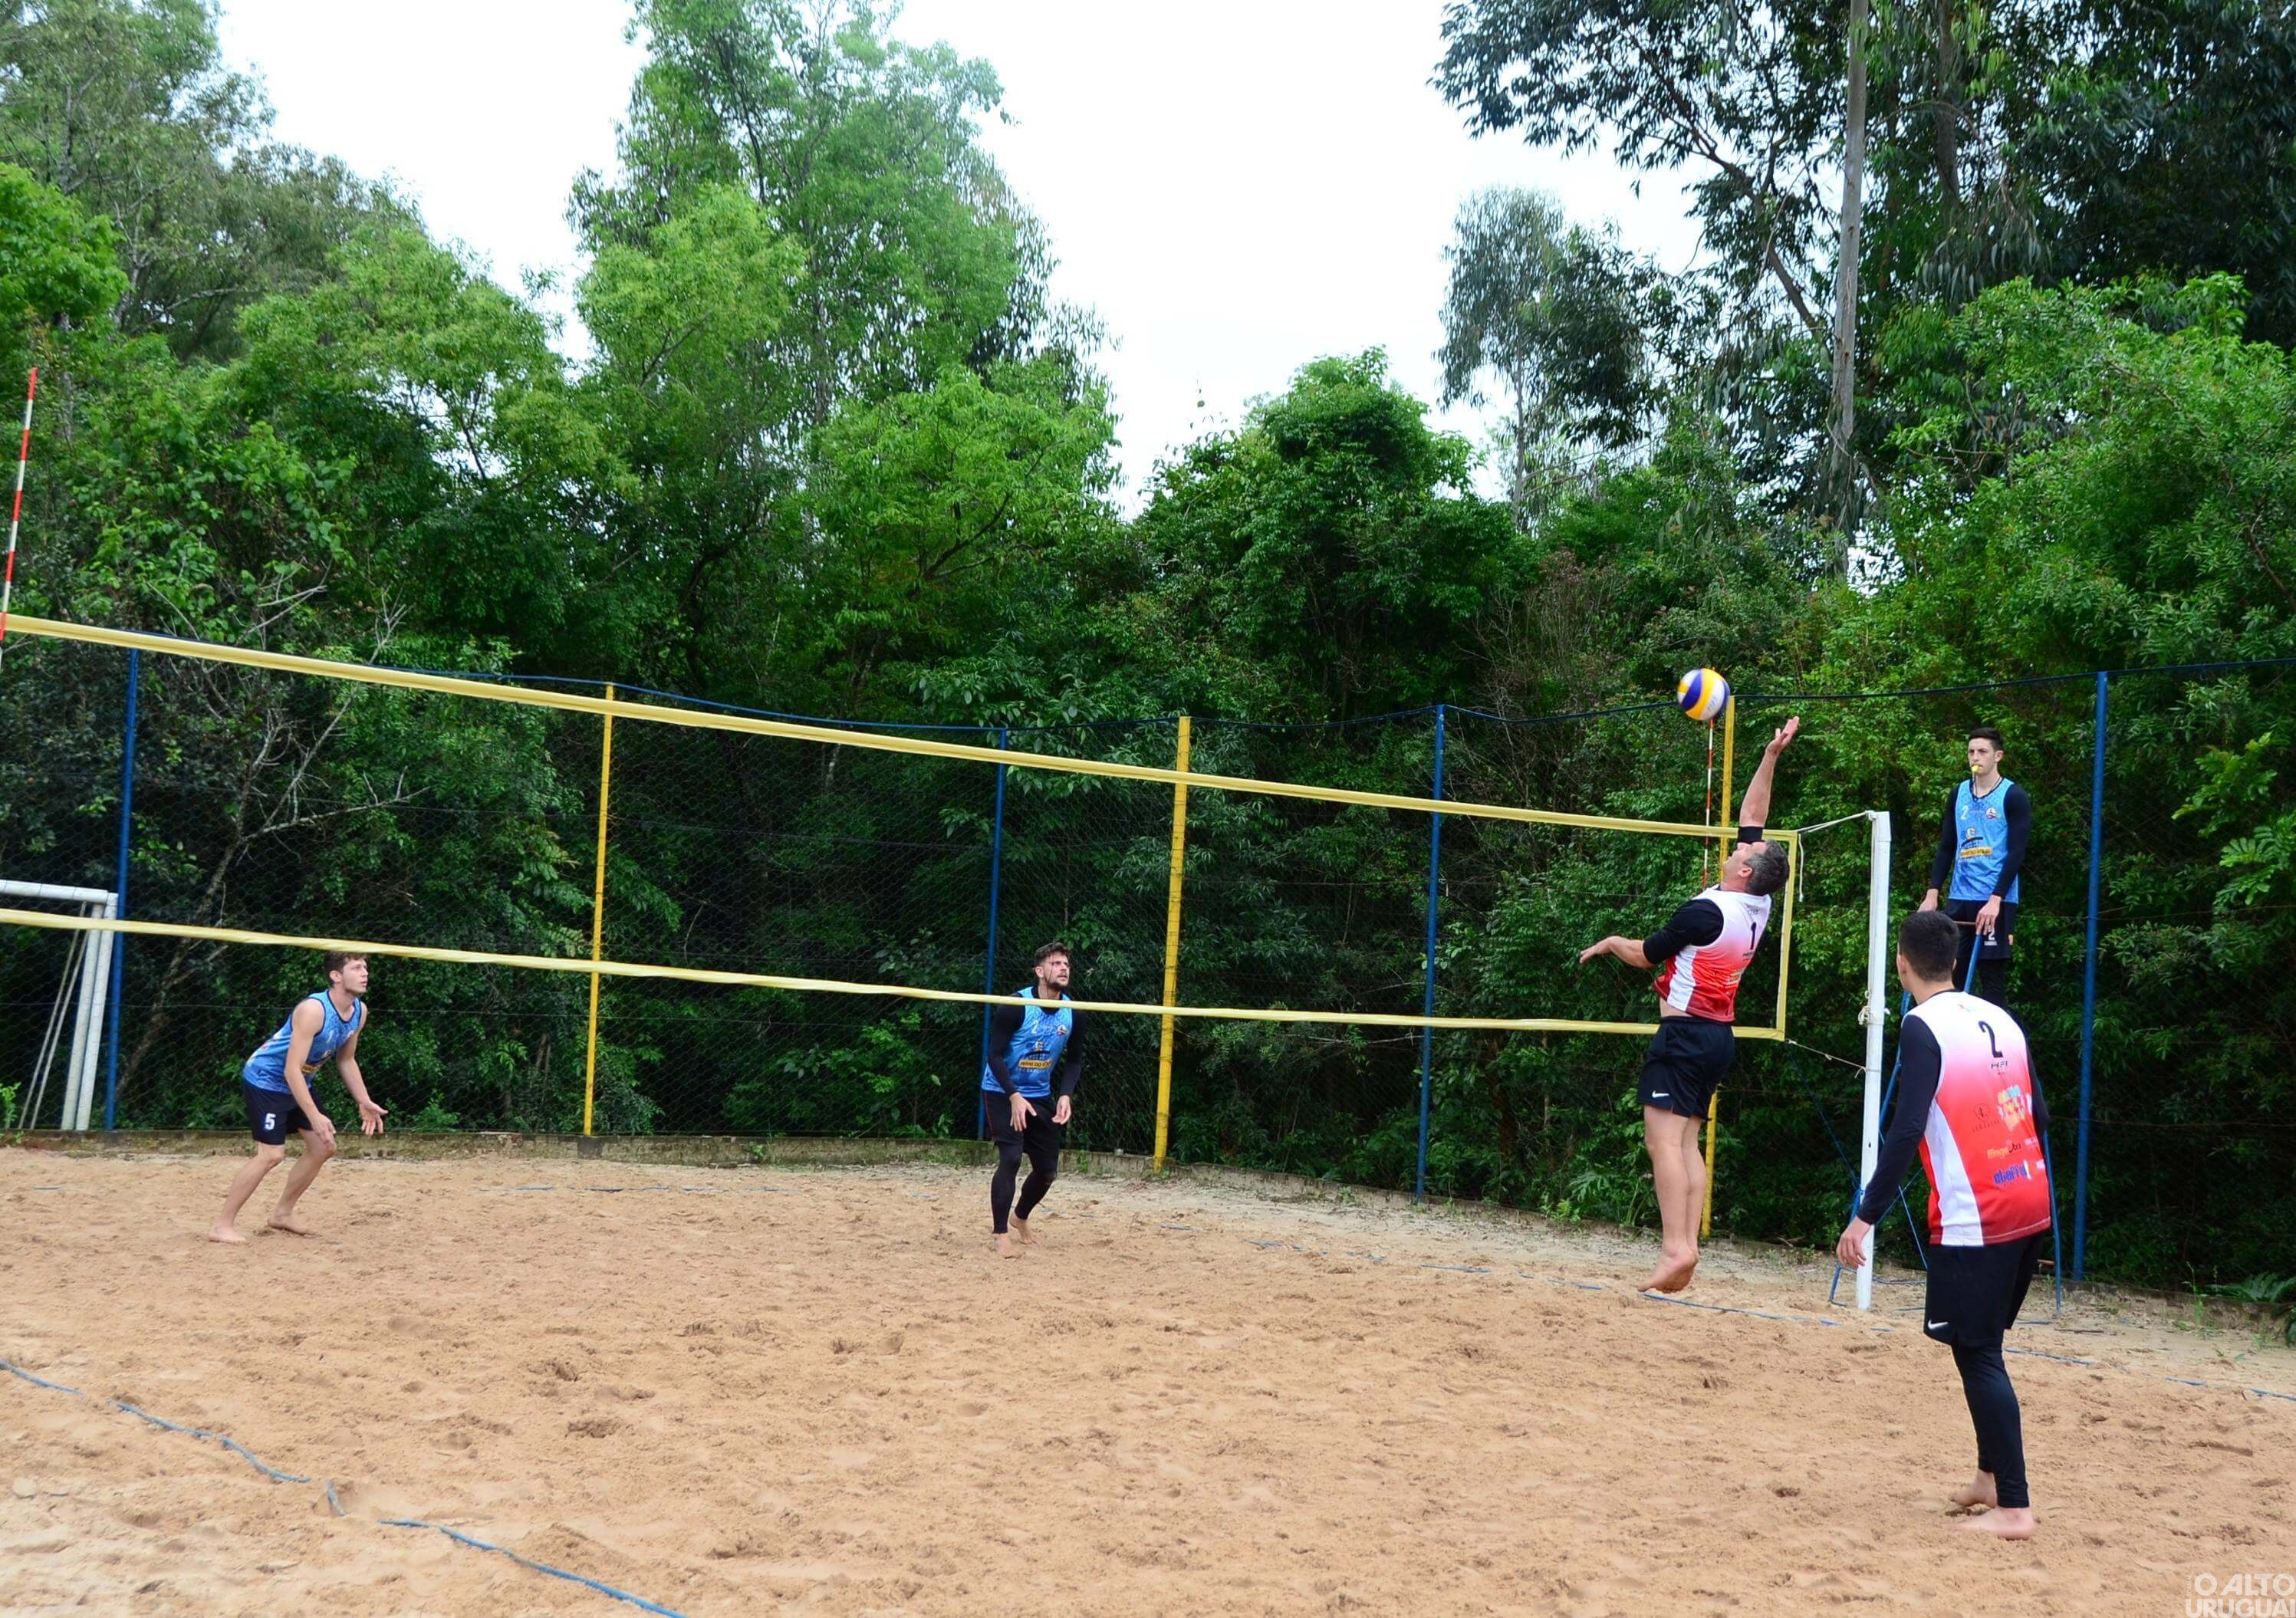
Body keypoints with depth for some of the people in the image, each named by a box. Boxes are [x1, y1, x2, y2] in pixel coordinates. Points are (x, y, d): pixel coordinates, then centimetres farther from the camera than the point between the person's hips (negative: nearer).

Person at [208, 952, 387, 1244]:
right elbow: (292, 1069, -33)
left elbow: (346, 1060, 11)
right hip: (265, 1079, -9)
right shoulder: (313, 1010, -31)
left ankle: (283, 1213, 22)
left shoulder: (359, 1011, -4)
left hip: (299, 1084, 9)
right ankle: (222, 1226, -9)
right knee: (271, 1154, -17)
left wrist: (365, 1102, 5)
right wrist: (314, 1116, -36)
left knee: (323, 1148, 6)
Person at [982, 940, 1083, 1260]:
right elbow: (995, 1055, -17)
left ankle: (1020, 1218, 36)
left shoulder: (1072, 1013, -4)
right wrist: (1014, 1096, -26)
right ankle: (1002, 1235, -14)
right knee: (1011, 1158, -22)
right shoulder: (1015, 1006, -20)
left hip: (1040, 1097, 6)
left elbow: (1075, 1061, 7)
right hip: (1002, 1093, -6)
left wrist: (1066, 1095, -9)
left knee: (1048, 1169, 7)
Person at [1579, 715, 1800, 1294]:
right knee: (1687, 1142, 9)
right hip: (1719, 1035, 8)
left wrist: (1611, 942, 16)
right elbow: (1751, 817, 14)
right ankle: (1687, 1248, 3)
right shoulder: (1758, 906, 4)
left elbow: (1647, 955, -3)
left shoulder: (1707, 911, -16)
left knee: (1664, 1139, -12)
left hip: (1685, 1031, -8)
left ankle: (1675, 1248, -21)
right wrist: (1771, 757, 15)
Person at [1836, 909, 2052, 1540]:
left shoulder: (1923, 1028, -11)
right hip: (2031, 1207, 8)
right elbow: (2039, 1117, 14)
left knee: (1977, 1354, -1)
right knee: (1983, 1346, 20)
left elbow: (1906, 1132, -19)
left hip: (1974, 1219, -8)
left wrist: (1866, 1217, -16)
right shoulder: (2000, 1019, 11)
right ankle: (1992, 1475, 25)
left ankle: (2014, 1507, -3)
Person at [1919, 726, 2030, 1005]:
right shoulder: (1958, 794, 13)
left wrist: (1995, 900, -17)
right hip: (1958, 900, 5)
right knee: (1951, 974, 3)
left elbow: (2017, 853, -9)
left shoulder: (2013, 797, -3)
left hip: (1995, 903, -5)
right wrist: (1932, 894, 6)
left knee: (1992, 979, -3)